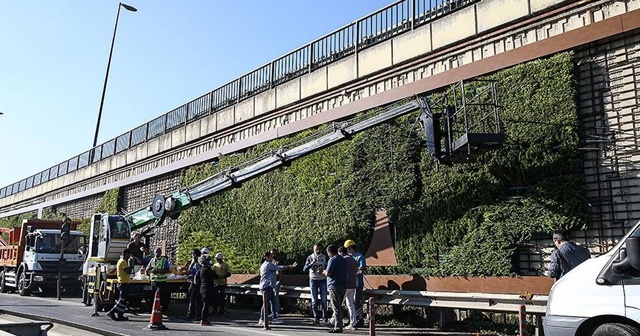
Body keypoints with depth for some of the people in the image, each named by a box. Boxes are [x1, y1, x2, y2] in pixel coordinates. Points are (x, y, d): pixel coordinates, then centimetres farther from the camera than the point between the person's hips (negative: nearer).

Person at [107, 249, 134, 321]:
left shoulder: (120, 261, 17)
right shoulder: (123, 262, -14)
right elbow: (129, 271, -22)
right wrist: (131, 264, -11)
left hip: (121, 282, 10)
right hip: (124, 283, -10)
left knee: (122, 299, 10)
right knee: (123, 299, -9)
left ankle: (120, 315, 11)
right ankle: (112, 312, -9)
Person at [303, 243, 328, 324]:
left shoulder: (324, 257, 3)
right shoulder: (310, 258, 1)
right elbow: (304, 269, -7)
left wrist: (323, 271, -15)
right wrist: (311, 263, -23)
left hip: (322, 280, 0)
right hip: (313, 280, 0)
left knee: (324, 300, -2)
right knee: (314, 301, 2)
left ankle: (324, 317, 7)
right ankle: (315, 317, 8)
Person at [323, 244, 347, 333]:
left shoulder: (332, 260, -12)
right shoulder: (344, 260, 13)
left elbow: (328, 273, -17)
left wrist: (324, 272, 5)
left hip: (334, 286, -8)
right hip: (343, 286, 8)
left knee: (336, 308, -5)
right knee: (339, 307, 15)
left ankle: (338, 327, -3)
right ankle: (337, 325, 20)